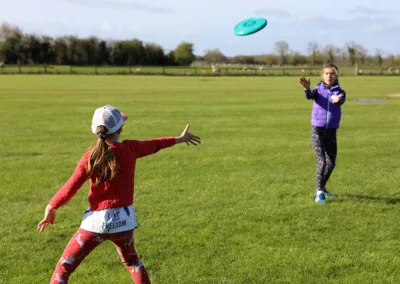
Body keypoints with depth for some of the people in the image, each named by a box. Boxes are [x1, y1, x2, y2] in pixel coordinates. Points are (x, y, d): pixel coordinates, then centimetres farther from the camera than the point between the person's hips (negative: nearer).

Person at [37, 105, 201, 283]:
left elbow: (70, 188, -9)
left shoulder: (90, 157, -10)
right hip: (123, 219, 3)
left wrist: (51, 207, 6)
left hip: (97, 221, -2)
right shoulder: (129, 148, -5)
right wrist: (180, 139, 31)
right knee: (131, 261, 30)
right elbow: (154, 145, 13)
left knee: (64, 267, 4)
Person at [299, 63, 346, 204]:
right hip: (317, 130, -3)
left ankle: (321, 188, 33)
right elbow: (309, 96, -24)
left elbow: (341, 100, -22)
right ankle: (319, 193, -7)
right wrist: (306, 88, -49)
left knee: (331, 163, 13)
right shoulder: (318, 90, -1)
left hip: (331, 132, 3)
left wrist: (337, 100, -48)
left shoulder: (340, 92, 2)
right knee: (322, 161, -14)